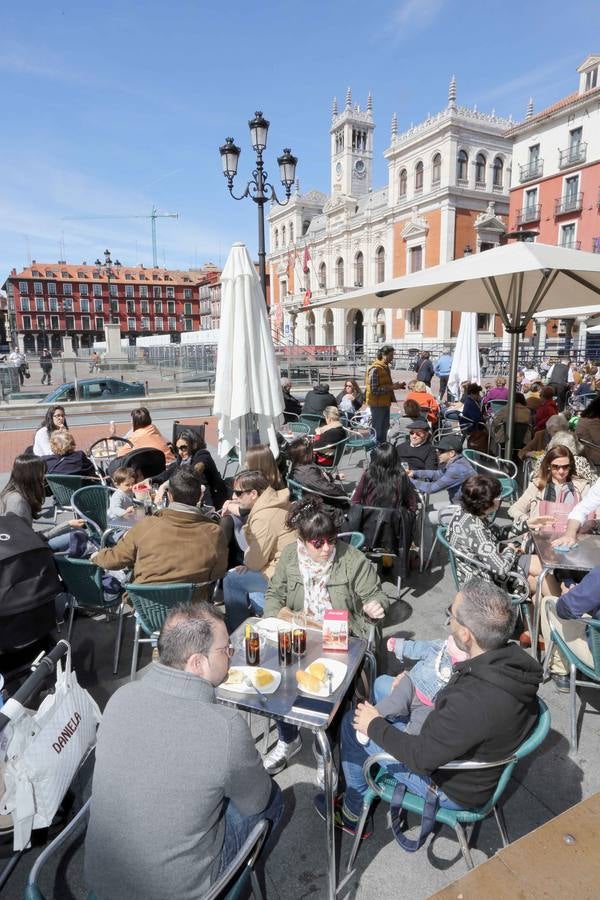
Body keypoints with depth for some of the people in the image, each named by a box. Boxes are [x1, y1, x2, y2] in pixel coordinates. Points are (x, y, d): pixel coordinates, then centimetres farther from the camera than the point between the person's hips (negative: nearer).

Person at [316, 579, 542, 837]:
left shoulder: (475, 700, -41)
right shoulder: (515, 659, -17)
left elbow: (421, 757, -28)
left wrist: (374, 726, -12)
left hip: (454, 790, -7)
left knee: (354, 724, 3)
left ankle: (352, 813, 28)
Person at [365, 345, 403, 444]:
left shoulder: (386, 367, 9)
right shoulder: (375, 369, -19)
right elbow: (374, 390, -23)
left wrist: (394, 385, 3)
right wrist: (391, 387, -23)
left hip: (385, 403, 9)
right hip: (377, 404, -9)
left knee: (385, 427, 18)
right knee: (378, 430, -1)